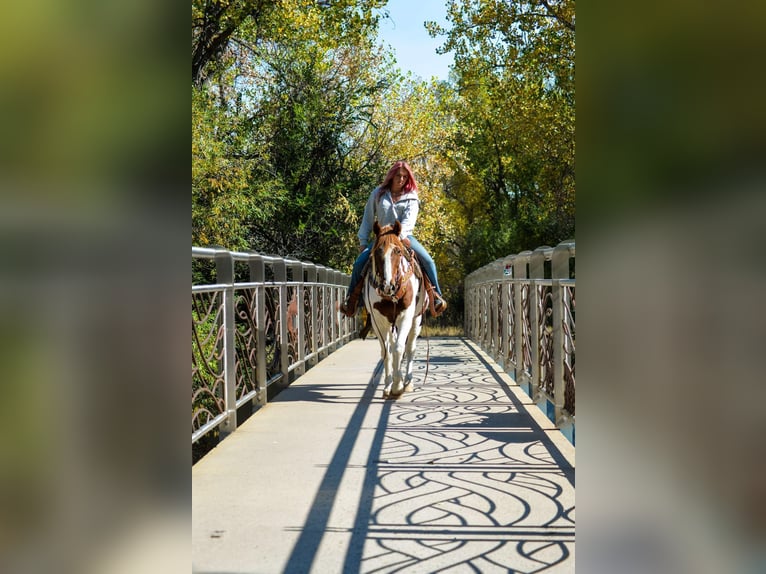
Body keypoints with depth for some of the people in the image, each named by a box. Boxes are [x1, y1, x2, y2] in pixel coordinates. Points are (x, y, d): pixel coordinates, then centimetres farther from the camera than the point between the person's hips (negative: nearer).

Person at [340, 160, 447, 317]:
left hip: (404, 237, 0)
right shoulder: (378, 193, 6)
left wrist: (401, 236, -28)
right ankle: (351, 299, -3)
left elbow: (409, 219, -11)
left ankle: (436, 296, -4)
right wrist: (363, 241, 4)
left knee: (428, 261, -19)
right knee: (359, 262, -17)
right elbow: (368, 218, 8)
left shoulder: (411, 197, 4)